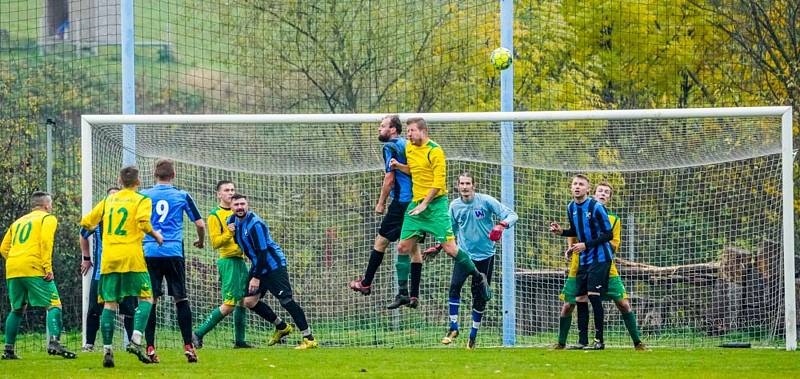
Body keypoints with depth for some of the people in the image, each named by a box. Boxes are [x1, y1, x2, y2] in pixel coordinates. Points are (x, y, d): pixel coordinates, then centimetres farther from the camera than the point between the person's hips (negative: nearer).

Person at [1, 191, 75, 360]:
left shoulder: (18, 221, 27)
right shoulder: (48, 218, 8)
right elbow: (46, 241, -10)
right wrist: (48, 268, -13)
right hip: (34, 269, -6)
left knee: (17, 309, 17)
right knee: (53, 305, -6)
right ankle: (54, 342, -25)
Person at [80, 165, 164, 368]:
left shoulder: (108, 200, 15)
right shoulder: (142, 200, 2)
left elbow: (86, 223, 15)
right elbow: (143, 222, -16)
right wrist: (155, 235, 1)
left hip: (109, 258, 4)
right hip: (132, 256, -4)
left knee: (109, 303, 5)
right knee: (146, 298, 4)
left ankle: (107, 349, -3)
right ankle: (136, 339, -16)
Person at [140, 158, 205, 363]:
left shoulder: (144, 196, 8)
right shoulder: (182, 196, 7)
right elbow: (200, 223, 10)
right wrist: (201, 241, 30)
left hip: (150, 252, 1)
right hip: (174, 252, 0)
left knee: (150, 300, 1)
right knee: (181, 299, 5)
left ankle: (150, 348, -5)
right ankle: (188, 346, 1)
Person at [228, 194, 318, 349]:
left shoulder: (255, 224, -21)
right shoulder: (232, 221, 5)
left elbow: (262, 252, -22)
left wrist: (256, 277, -22)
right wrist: (231, 232, -7)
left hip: (273, 265, -9)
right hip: (258, 265, 9)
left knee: (286, 300, -13)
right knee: (249, 301, 3)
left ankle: (309, 339, -12)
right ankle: (281, 327, 20)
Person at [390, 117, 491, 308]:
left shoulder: (434, 151, -13)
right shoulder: (409, 149, 10)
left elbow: (439, 182, -15)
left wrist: (425, 204, -19)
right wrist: (398, 166, 7)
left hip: (435, 203, -8)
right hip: (416, 204, 8)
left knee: (450, 248, -13)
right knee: (405, 247, 2)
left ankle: (478, 277, 8)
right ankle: (413, 296, 9)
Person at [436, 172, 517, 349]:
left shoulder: (486, 201, -10)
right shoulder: (455, 206, 0)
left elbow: (512, 215, -11)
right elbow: (451, 231, 14)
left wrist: (502, 225, -31)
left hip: (485, 255, -1)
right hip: (464, 253, 1)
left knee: (479, 296, 3)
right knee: (455, 285, -21)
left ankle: (473, 334, 19)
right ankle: (453, 328, -13)